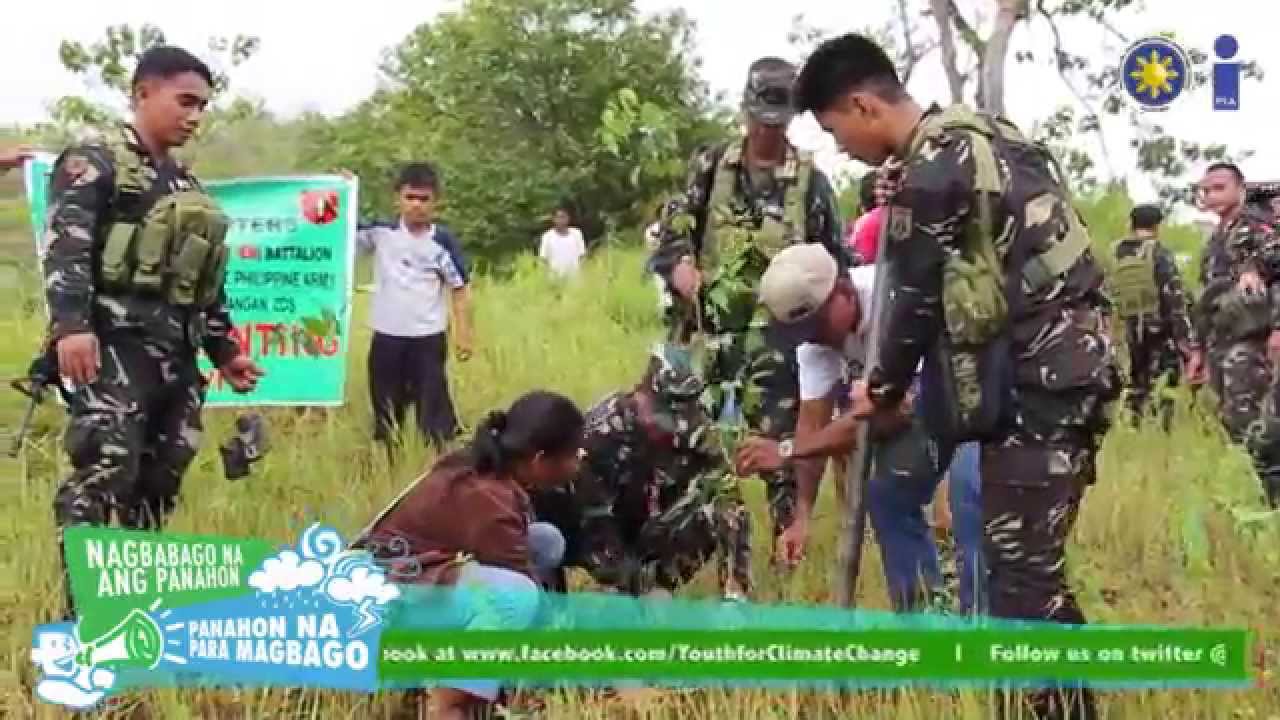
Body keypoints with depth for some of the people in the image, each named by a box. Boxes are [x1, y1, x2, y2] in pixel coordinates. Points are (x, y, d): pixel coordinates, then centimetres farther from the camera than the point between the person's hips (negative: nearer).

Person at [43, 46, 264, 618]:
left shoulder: (186, 184, 24)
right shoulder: (94, 162, 0)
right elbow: (66, 249, -13)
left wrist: (224, 349, 24)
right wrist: (70, 325, -26)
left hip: (176, 353, 8)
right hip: (115, 344, -8)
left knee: (159, 479, 7)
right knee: (104, 469, -19)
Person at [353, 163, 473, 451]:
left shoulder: (443, 241, -6)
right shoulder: (380, 232, -2)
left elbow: (460, 289, -2)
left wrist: (464, 334, -7)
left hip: (428, 337, -2)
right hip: (386, 336, 2)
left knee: (434, 406, 1)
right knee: (385, 409, 14)